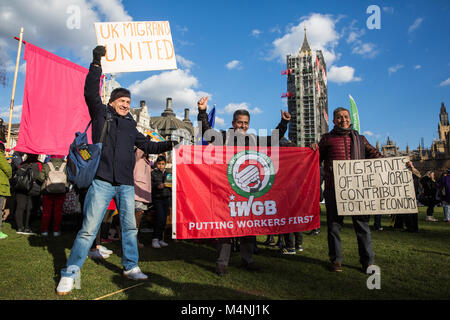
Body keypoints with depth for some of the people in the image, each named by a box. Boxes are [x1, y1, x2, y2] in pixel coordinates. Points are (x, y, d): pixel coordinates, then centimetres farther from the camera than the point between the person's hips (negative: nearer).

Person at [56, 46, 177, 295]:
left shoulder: (130, 126, 19)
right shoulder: (101, 114, 8)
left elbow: (147, 146, 23)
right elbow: (91, 93, -4)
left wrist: (169, 145, 11)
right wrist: (97, 63, -6)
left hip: (126, 184, 5)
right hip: (102, 181, -5)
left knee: (129, 227, 10)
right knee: (89, 229, -4)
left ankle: (130, 267, 24)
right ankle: (69, 274, 7)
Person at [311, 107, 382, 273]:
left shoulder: (359, 139, 18)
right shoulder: (327, 138, 13)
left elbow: (374, 155, 17)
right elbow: (316, 160, 14)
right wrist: (314, 149, -6)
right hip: (333, 188, -1)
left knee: (362, 224, 4)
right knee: (334, 224, 5)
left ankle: (367, 261, 16)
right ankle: (336, 260, 18)